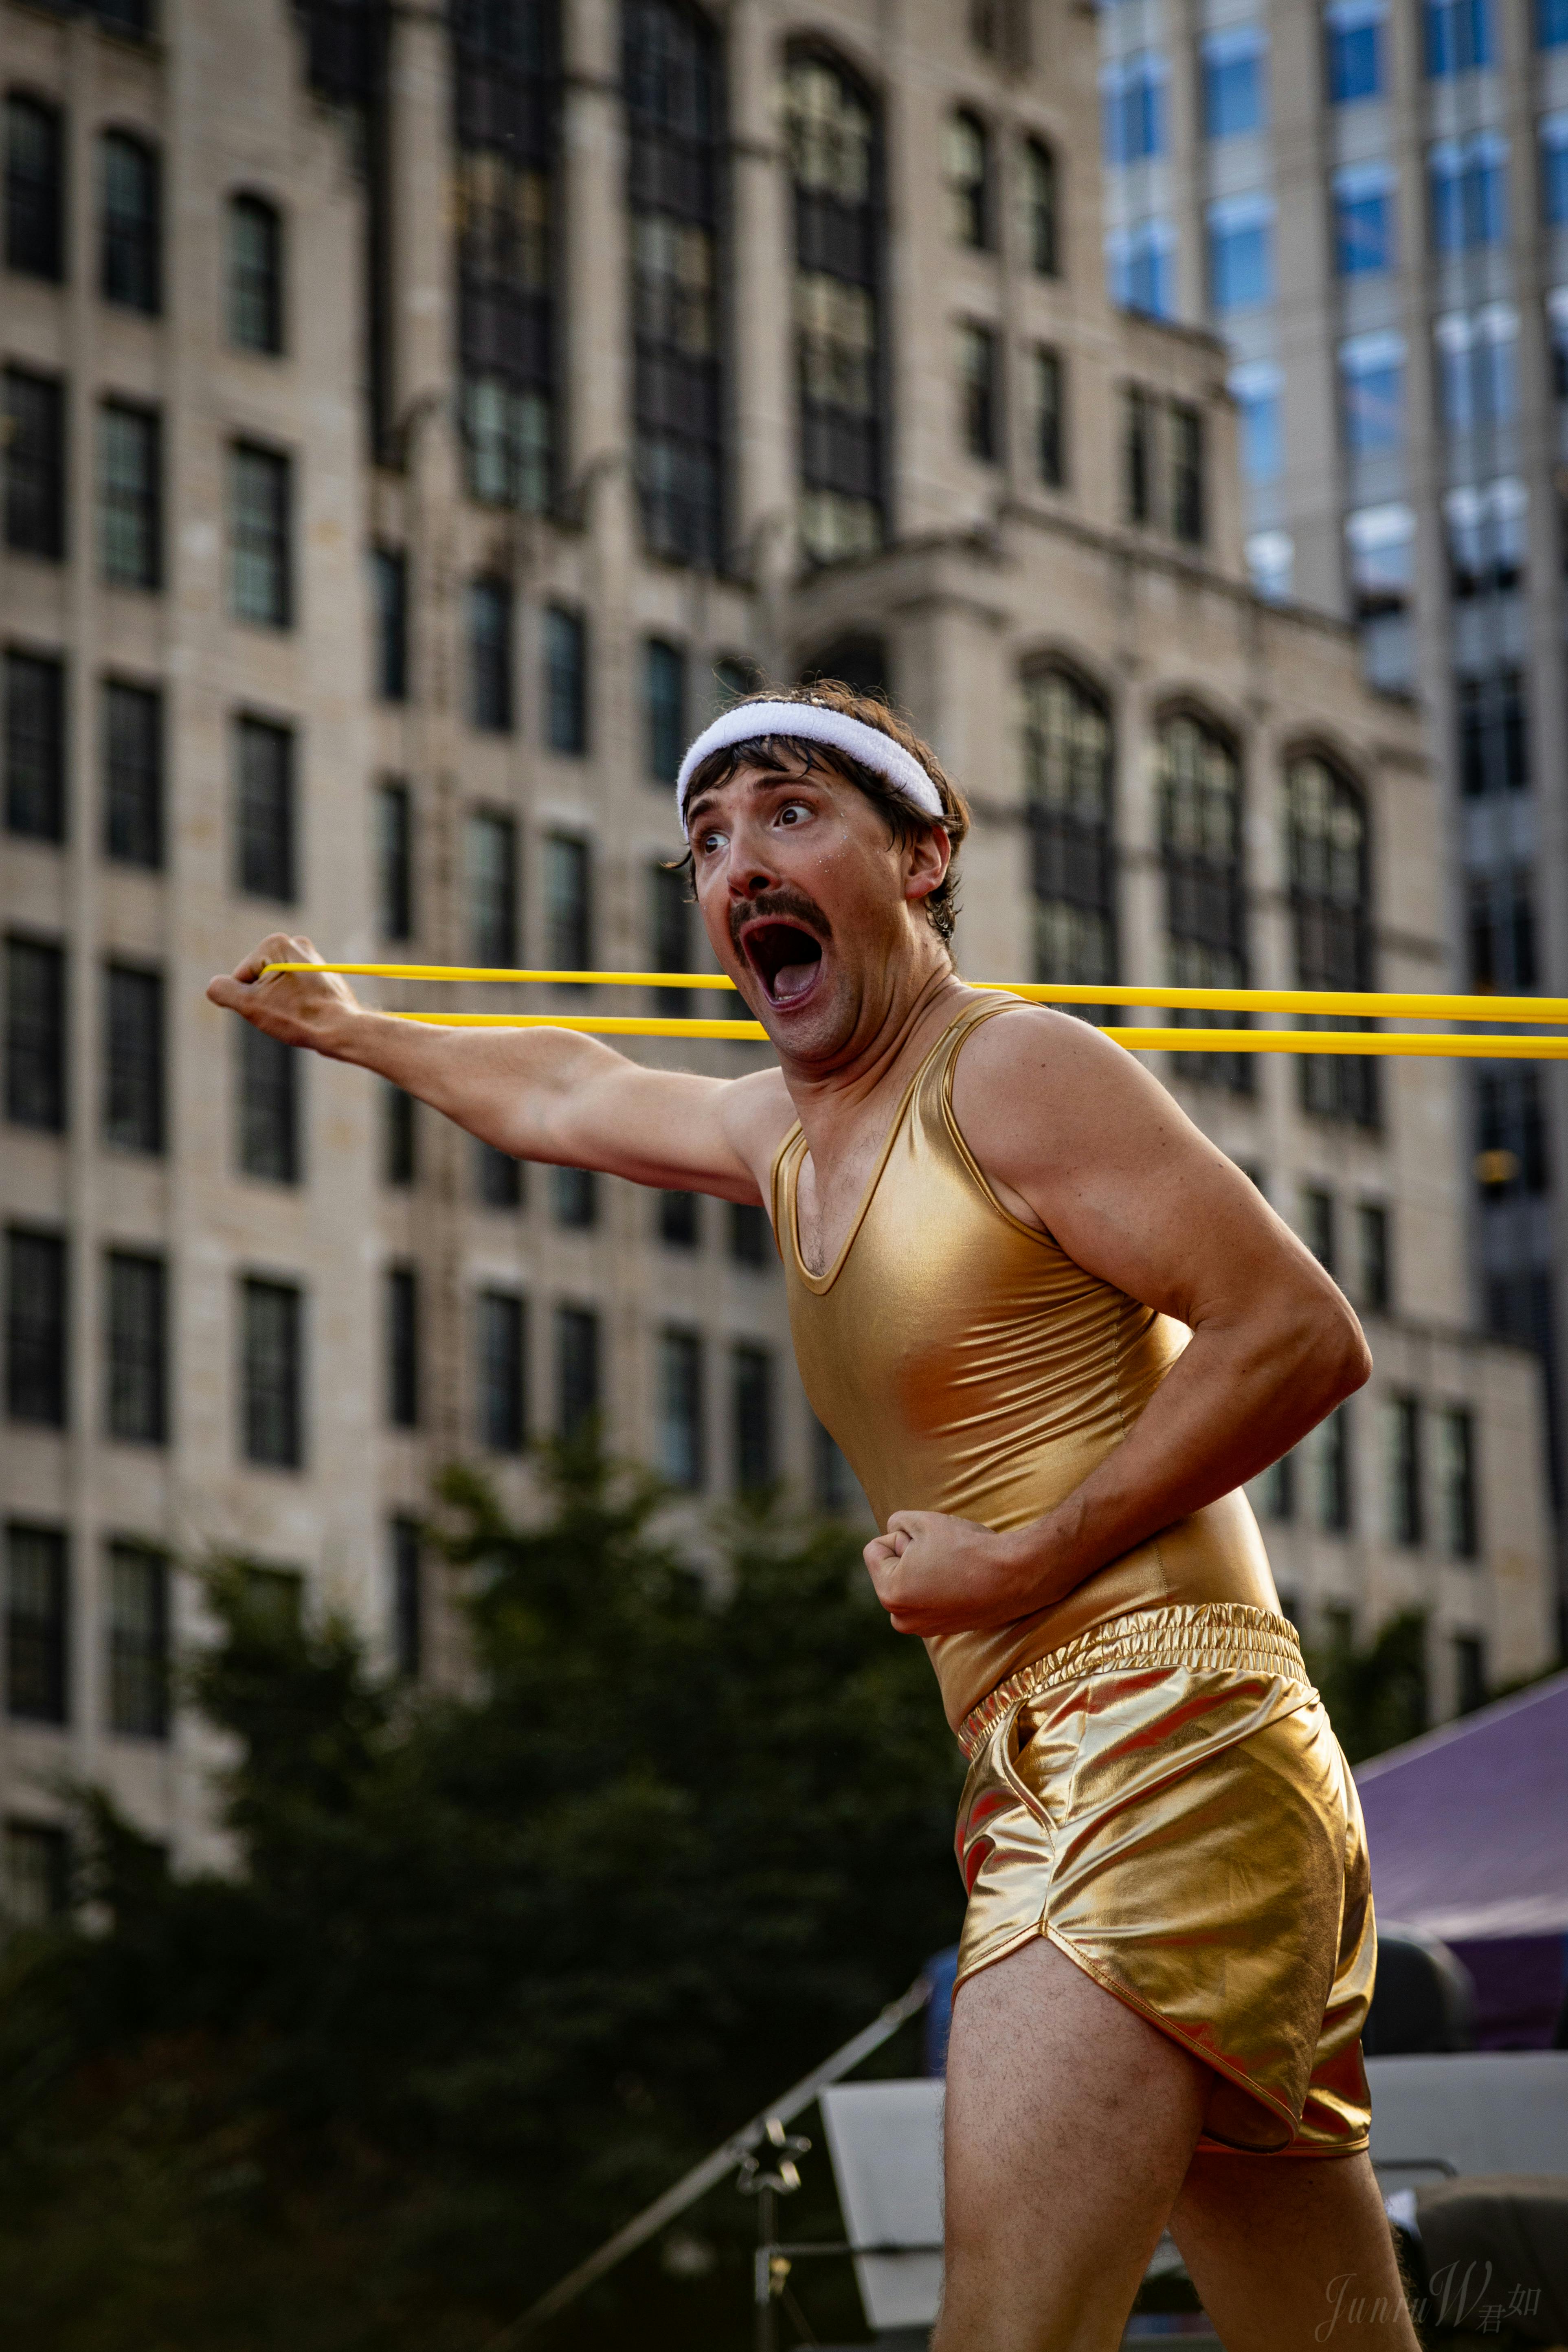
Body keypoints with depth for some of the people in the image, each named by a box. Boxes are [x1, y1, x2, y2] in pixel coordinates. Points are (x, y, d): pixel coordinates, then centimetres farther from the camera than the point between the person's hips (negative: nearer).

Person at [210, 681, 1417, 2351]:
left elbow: (1302, 1335, -12)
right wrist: (343, 1028, 58)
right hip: (1045, 1786, 9)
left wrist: (1025, 1561, -13)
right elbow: (561, 1095, 44)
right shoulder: (782, 1132, 22)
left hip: (1158, 1731, -9)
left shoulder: (1010, 1071, -4)